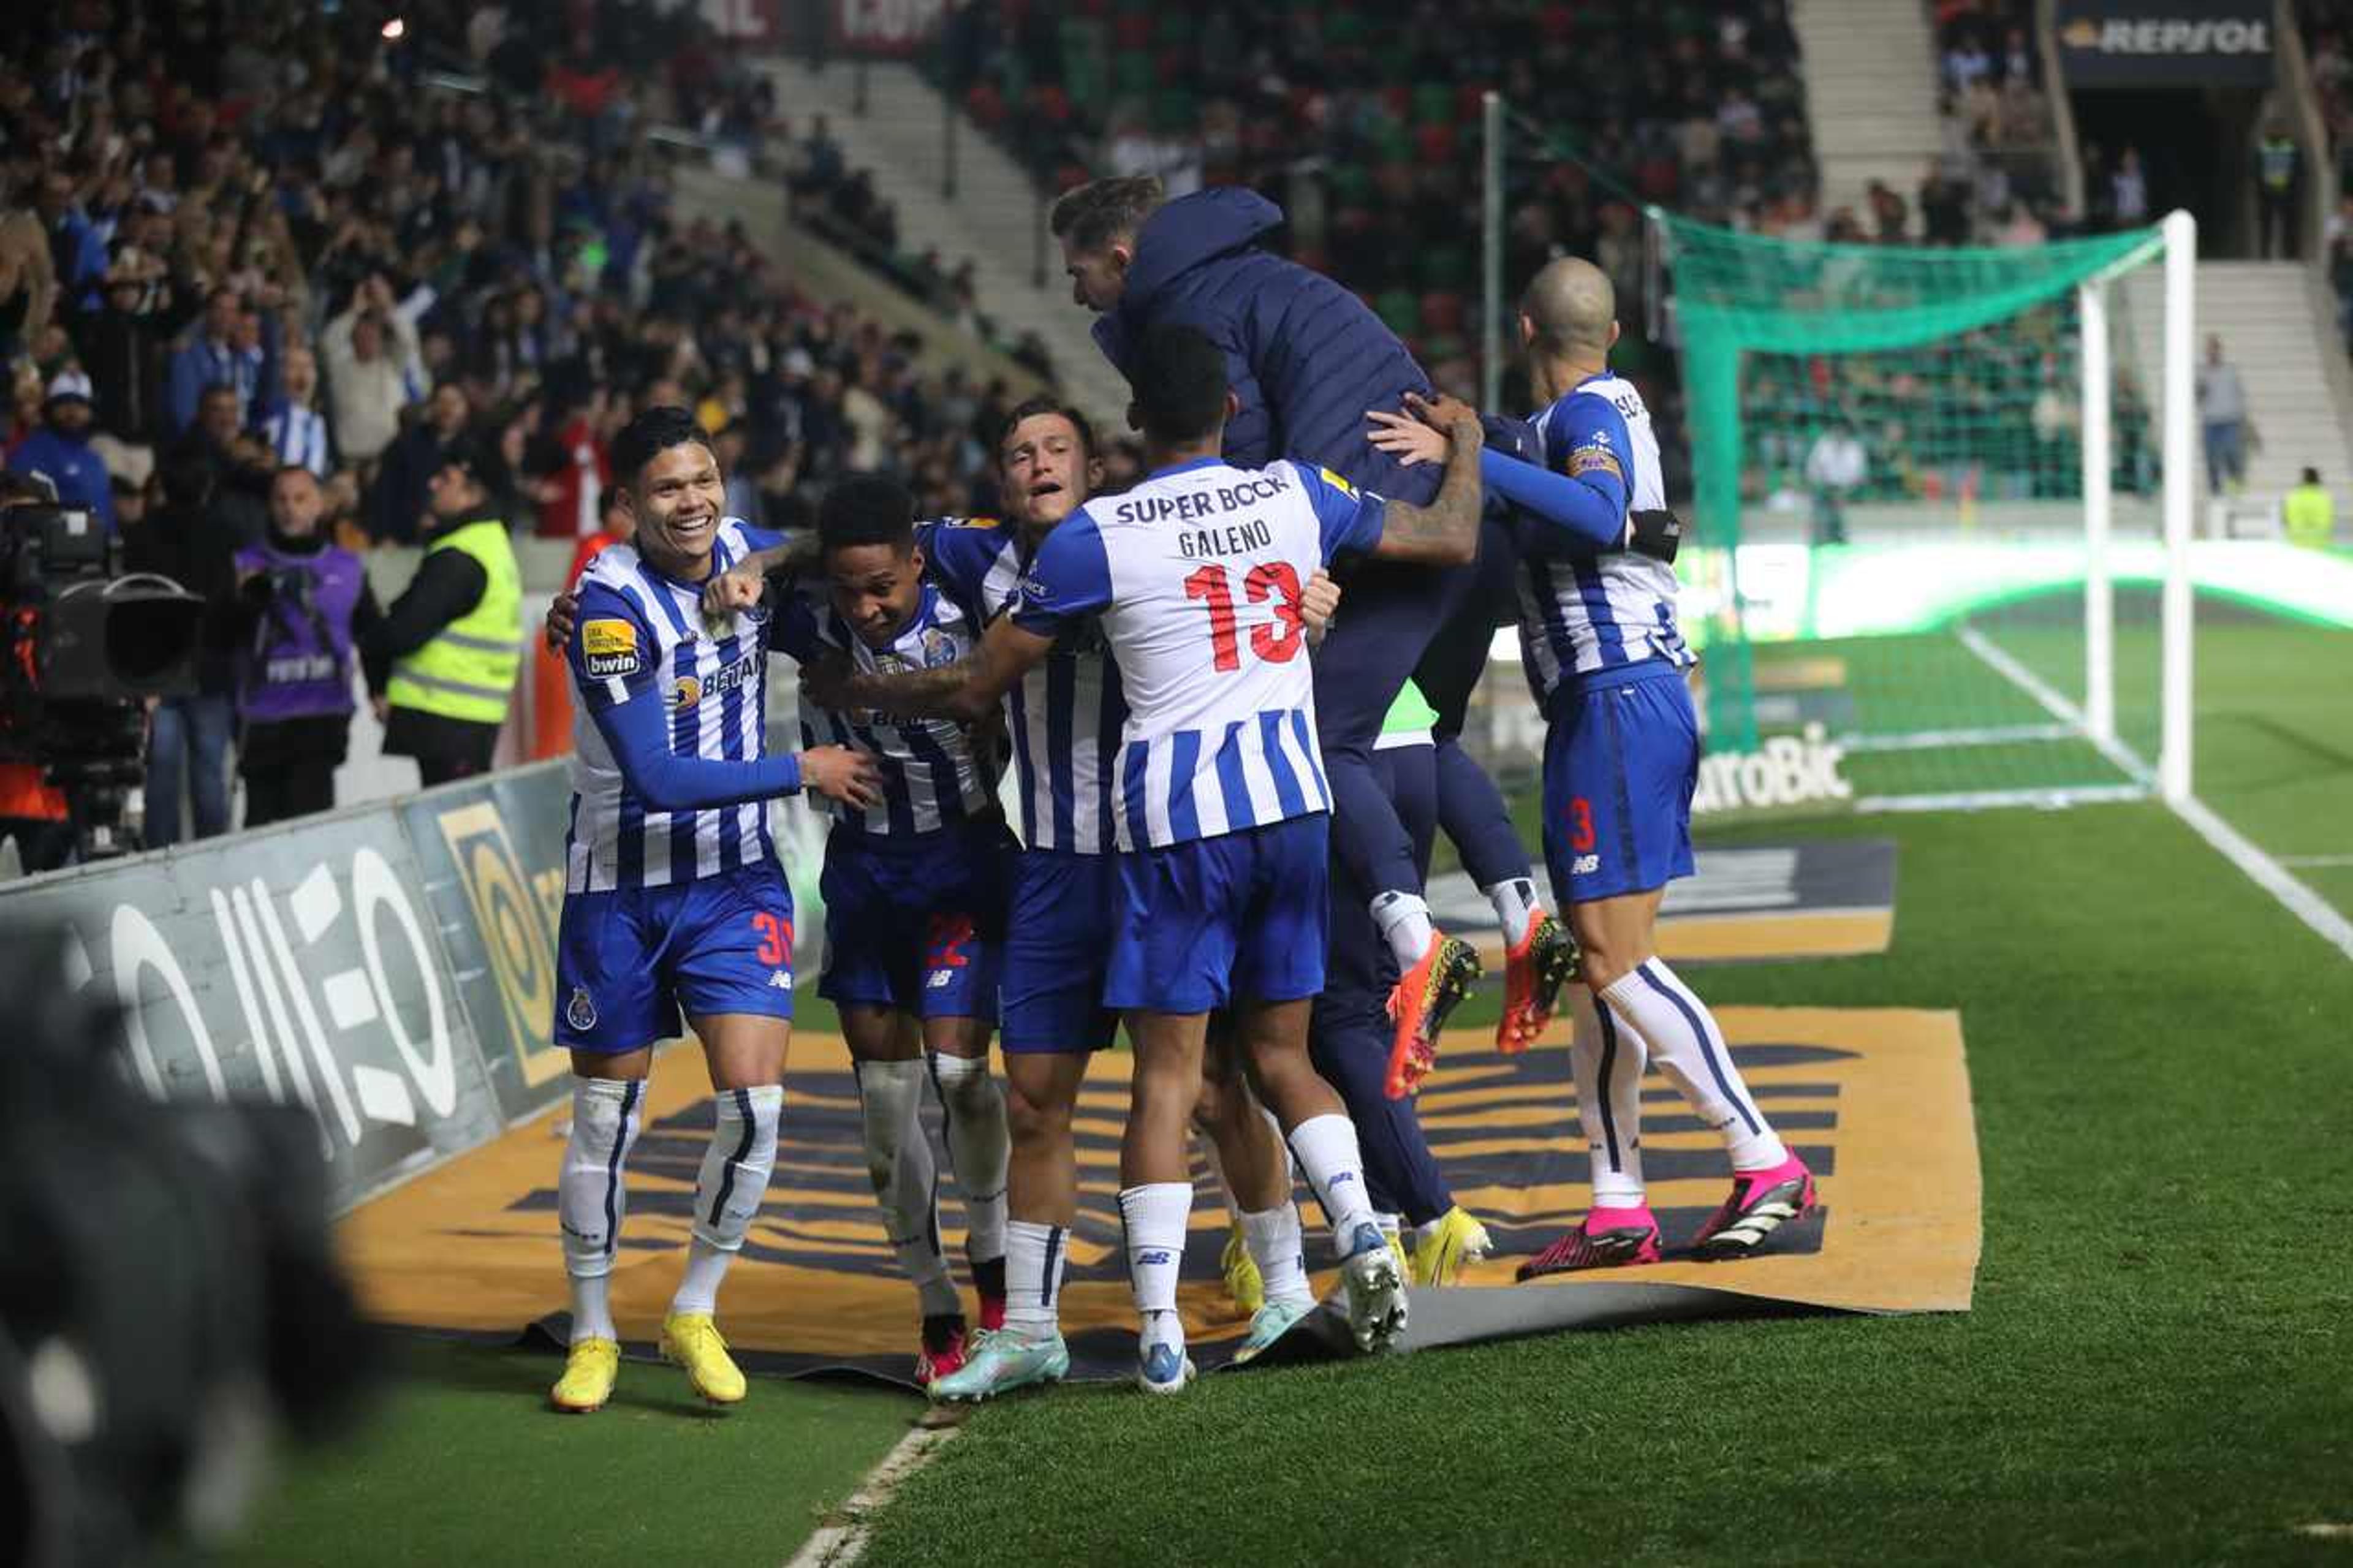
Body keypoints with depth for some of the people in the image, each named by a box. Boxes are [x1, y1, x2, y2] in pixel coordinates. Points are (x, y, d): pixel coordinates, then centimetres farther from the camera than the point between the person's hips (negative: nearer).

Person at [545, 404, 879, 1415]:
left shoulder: (751, 555, -1)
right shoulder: (611, 604, -20)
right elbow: (659, 780, -24)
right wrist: (803, 771, -16)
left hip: (736, 879, 4)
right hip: (622, 885, -4)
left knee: (754, 1102, -10)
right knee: (605, 1116, 6)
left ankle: (696, 1314, 10)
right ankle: (593, 1336, 22)